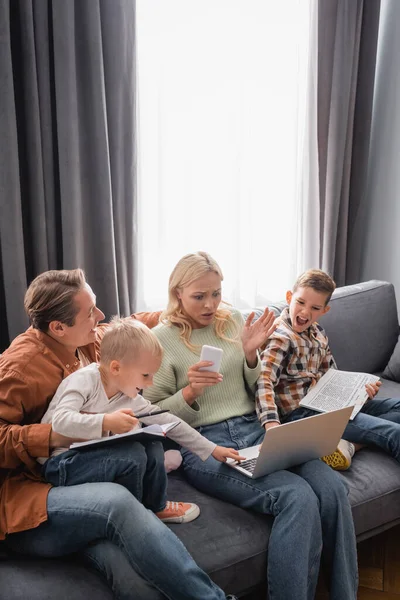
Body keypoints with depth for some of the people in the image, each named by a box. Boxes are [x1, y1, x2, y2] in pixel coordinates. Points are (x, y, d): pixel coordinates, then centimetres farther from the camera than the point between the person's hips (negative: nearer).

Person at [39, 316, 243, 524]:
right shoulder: (84, 380, -20)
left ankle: (156, 506, 16)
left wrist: (212, 449, 4)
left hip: (89, 456, 8)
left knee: (152, 446, -1)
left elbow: (166, 421, 4)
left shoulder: (129, 397, 0)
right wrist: (106, 422, -43)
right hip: (59, 463, -7)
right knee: (132, 454, -24)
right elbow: (60, 421, -32)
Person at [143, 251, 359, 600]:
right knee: (298, 497, -29)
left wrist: (250, 355, -2)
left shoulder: (233, 320, 13)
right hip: (203, 443, -5)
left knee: (332, 486, -21)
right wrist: (190, 392, -17)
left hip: (255, 429, 5)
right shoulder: (161, 339, 0)